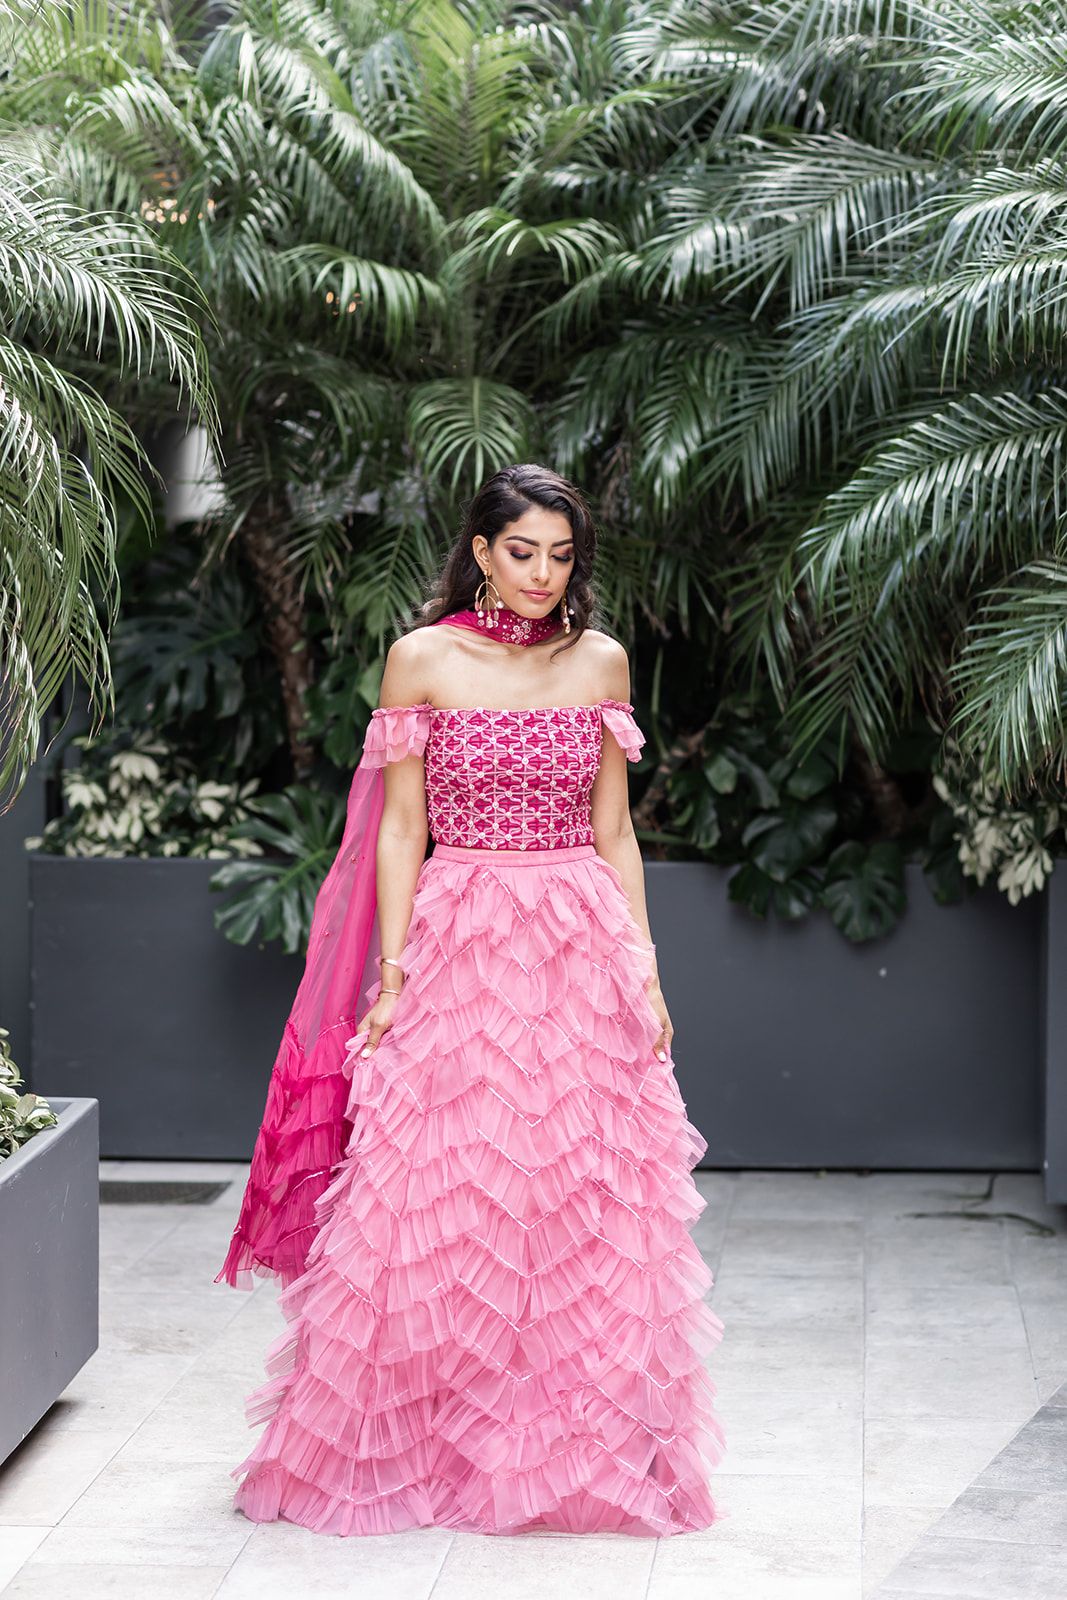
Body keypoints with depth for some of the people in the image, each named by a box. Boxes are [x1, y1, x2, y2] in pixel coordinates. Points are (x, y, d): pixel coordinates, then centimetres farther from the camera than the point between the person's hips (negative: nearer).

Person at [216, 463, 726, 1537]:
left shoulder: (599, 660, 8)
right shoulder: (424, 658, 0)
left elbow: (614, 829, 10)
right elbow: (401, 826, 1)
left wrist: (645, 967, 5)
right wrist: (393, 969, -5)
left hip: (585, 958, 2)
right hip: (459, 950, -2)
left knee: (587, 1211, 3)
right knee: (434, 1205, -2)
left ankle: (584, 1448, 15)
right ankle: (410, 1444, 13)